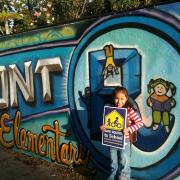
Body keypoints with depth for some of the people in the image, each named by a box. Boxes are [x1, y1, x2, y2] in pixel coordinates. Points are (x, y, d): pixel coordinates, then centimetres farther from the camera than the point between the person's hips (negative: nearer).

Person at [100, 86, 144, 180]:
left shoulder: (129, 110, -14)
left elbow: (140, 122, -17)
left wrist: (129, 129, -28)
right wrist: (102, 126, -10)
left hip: (124, 141, -4)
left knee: (124, 164, 9)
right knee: (113, 164, 20)